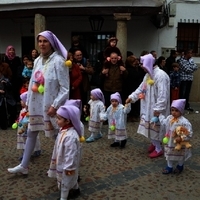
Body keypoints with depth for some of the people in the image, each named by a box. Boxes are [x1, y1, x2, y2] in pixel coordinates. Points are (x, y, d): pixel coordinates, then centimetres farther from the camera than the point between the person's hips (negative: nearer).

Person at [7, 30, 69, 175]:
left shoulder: (58, 61, -15)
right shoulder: (38, 60, 8)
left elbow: (65, 88, -17)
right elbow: (33, 82, 13)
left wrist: (55, 105, -21)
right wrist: (29, 101, 12)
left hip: (50, 105, -8)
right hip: (37, 104, 8)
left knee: (58, 136, 6)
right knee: (31, 133, 14)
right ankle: (24, 166, 28)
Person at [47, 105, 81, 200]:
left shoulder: (71, 136, -35)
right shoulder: (63, 130, -3)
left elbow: (71, 154, -31)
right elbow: (58, 148, 11)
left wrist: (68, 168, -24)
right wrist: (55, 160, 20)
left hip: (67, 165, -9)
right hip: (61, 162, 9)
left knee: (65, 181, 10)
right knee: (71, 179, 29)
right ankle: (75, 190, 50)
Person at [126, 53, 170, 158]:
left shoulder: (160, 75, -22)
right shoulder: (148, 74, 9)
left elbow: (162, 94, -26)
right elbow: (141, 88, 14)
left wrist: (158, 109, -28)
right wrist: (132, 97, 4)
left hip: (156, 108, -9)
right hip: (148, 106, 9)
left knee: (154, 127, 0)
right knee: (149, 126, 17)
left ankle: (158, 149, 16)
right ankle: (154, 143, 36)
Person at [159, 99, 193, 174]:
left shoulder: (184, 122, -27)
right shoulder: (169, 118, -6)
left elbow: (189, 134, -26)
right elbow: (164, 123, 16)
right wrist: (160, 115, 15)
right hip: (169, 142, 5)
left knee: (180, 156, 19)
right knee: (169, 155, 19)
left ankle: (180, 166, 46)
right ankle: (169, 167, 39)